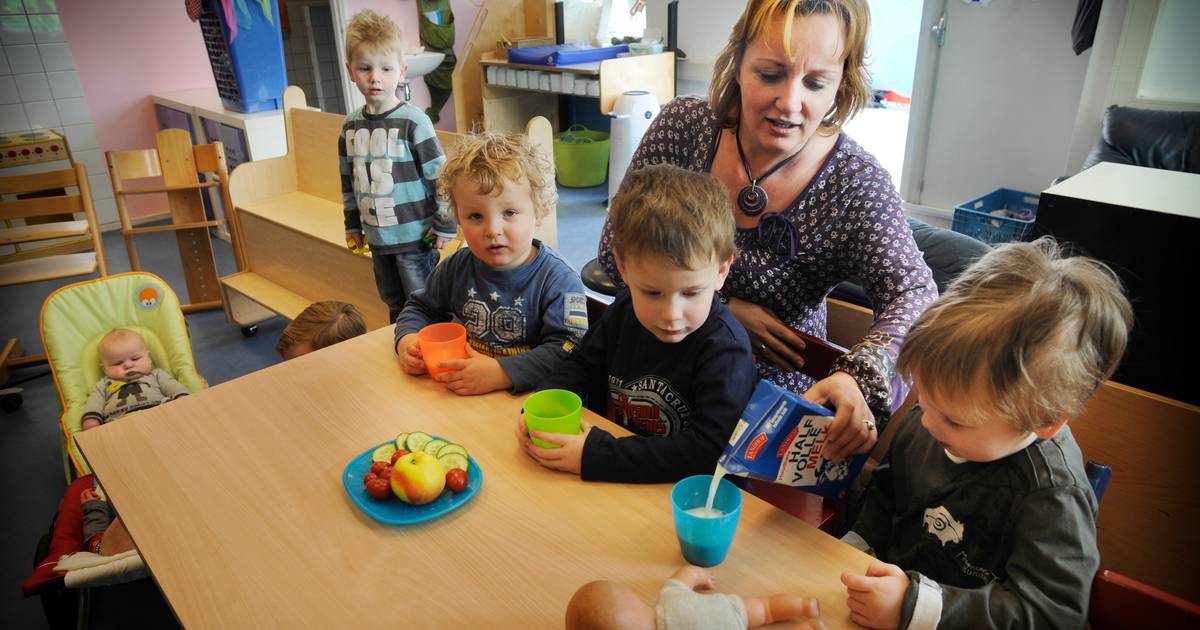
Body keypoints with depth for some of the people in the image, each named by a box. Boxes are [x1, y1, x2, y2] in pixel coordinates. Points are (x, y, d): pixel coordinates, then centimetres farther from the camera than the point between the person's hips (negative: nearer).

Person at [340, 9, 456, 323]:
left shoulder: (413, 121, -14)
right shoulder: (350, 125, 4)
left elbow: (441, 176, -13)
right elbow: (348, 181, 14)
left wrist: (445, 224, -12)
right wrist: (352, 226, 16)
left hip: (415, 235, -6)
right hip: (378, 236, 6)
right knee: (394, 305, 20)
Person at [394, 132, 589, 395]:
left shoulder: (558, 281, -13)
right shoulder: (457, 267, 5)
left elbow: (568, 349, -21)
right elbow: (421, 307, 22)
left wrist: (501, 373, -29)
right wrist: (407, 339, 1)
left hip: (528, 399, -4)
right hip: (457, 395, 5)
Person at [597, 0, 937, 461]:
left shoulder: (855, 182, -13)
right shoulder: (682, 127, -11)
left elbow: (913, 293, -17)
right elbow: (615, 251, -7)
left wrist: (858, 377, -39)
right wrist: (722, 307, -16)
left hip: (780, 394, 1)